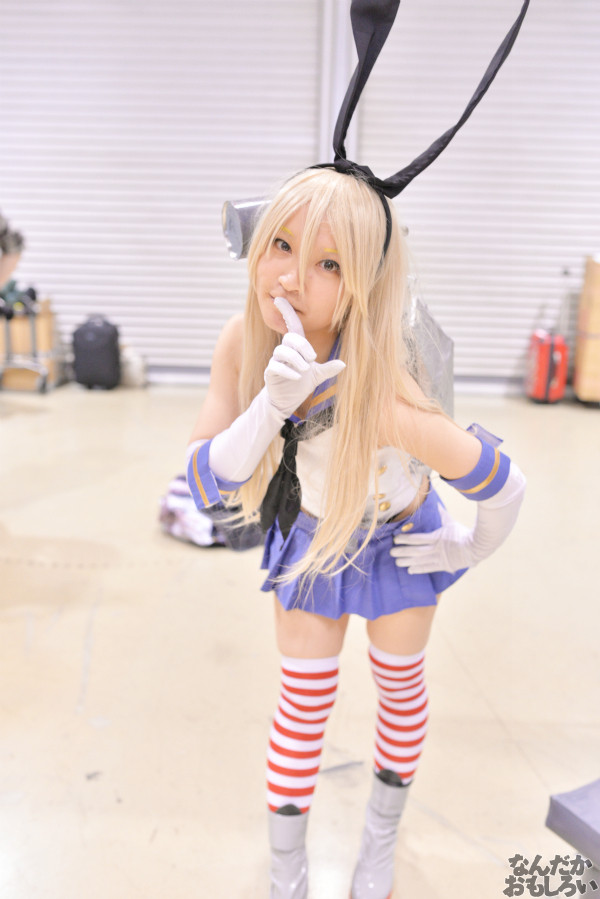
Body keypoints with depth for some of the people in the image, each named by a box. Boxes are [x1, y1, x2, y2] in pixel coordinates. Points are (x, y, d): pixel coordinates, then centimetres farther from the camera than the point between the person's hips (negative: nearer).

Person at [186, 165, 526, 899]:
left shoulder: (380, 398, -42)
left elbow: (504, 485, -29)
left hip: (398, 541, -2)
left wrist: (473, 550, -9)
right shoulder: (241, 345, -27)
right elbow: (205, 484, -29)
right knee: (302, 703, 12)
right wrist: (272, 403, -46)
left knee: (400, 687, 19)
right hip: (310, 539, 3)